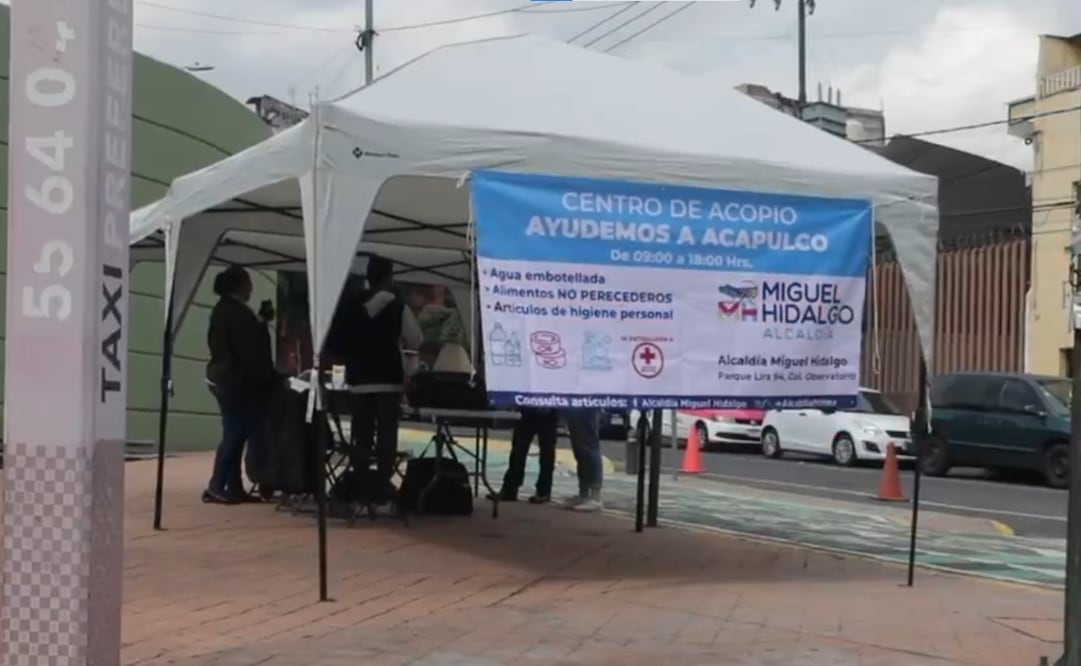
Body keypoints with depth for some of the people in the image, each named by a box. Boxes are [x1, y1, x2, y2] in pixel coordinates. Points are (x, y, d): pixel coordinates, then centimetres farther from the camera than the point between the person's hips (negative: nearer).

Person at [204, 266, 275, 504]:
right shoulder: (238, 312, -17)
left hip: (224, 378, 10)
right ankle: (216, 487, -3)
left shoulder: (223, 310, 15)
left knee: (234, 435, 11)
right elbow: (250, 351, -19)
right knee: (235, 435, -5)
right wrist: (267, 377, -12)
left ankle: (234, 487, 12)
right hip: (236, 382, -10)